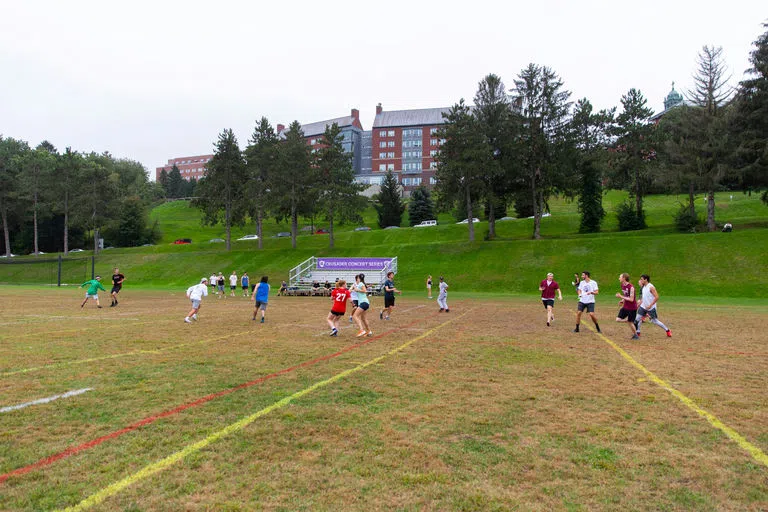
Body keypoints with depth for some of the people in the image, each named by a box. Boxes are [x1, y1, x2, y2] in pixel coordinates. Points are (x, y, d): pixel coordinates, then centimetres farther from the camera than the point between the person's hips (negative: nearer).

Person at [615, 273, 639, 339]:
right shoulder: (622, 286, 3)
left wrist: (621, 297, -24)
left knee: (630, 322, 3)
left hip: (632, 308, -7)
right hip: (625, 307, 7)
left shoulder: (631, 287, -22)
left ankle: (635, 335, 23)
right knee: (618, 319, -2)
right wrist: (622, 301, 1)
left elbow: (631, 299, -23)